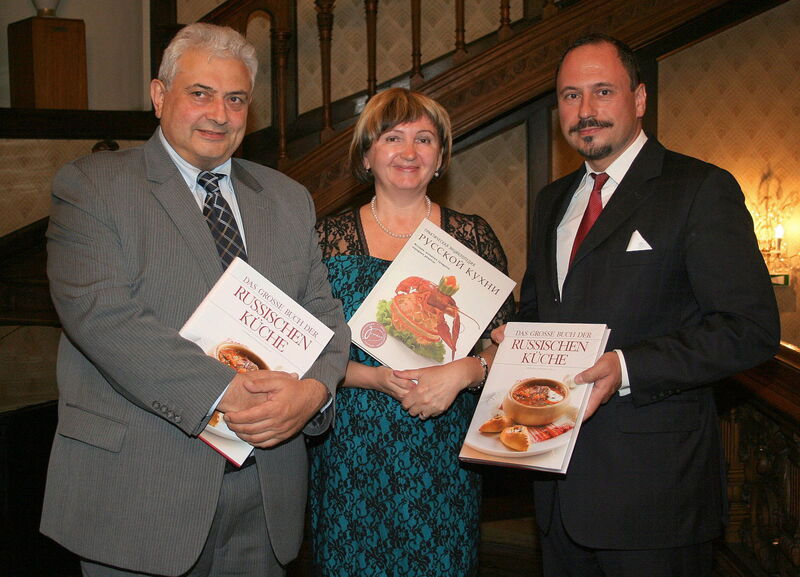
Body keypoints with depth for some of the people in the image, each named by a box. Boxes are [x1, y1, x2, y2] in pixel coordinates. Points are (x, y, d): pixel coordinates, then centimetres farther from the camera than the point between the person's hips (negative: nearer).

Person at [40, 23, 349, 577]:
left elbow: (324, 314, 9)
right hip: (137, 489, -4)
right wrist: (223, 392, -23)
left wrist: (315, 388, -13)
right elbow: (101, 313, -15)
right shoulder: (91, 184, -1)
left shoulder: (289, 199, 14)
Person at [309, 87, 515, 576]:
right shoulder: (332, 238, 1)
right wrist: (373, 377, -15)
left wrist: (462, 371, -16)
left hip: (445, 458, 1)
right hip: (351, 456, 0)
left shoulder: (472, 237, 3)